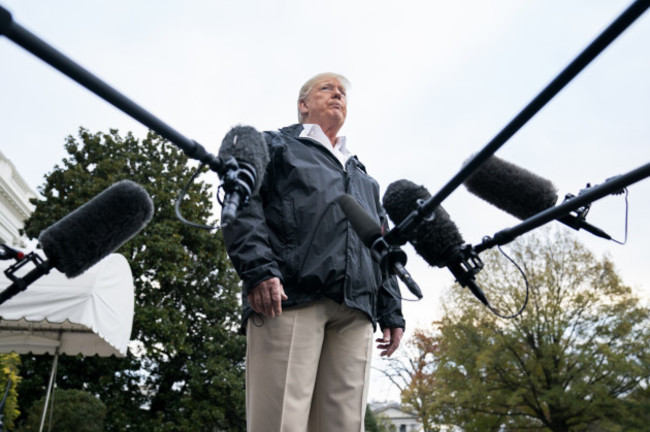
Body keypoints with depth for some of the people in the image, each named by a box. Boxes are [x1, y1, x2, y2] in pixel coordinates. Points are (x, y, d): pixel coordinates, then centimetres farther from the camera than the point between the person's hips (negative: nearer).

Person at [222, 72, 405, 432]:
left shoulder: (363, 177, 36)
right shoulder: (275, 146, 20)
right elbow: (243, 207, 3)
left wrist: (391, 313, 17)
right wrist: (259, 270, -14)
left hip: (355, 312, 5)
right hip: (290, 298, -5)